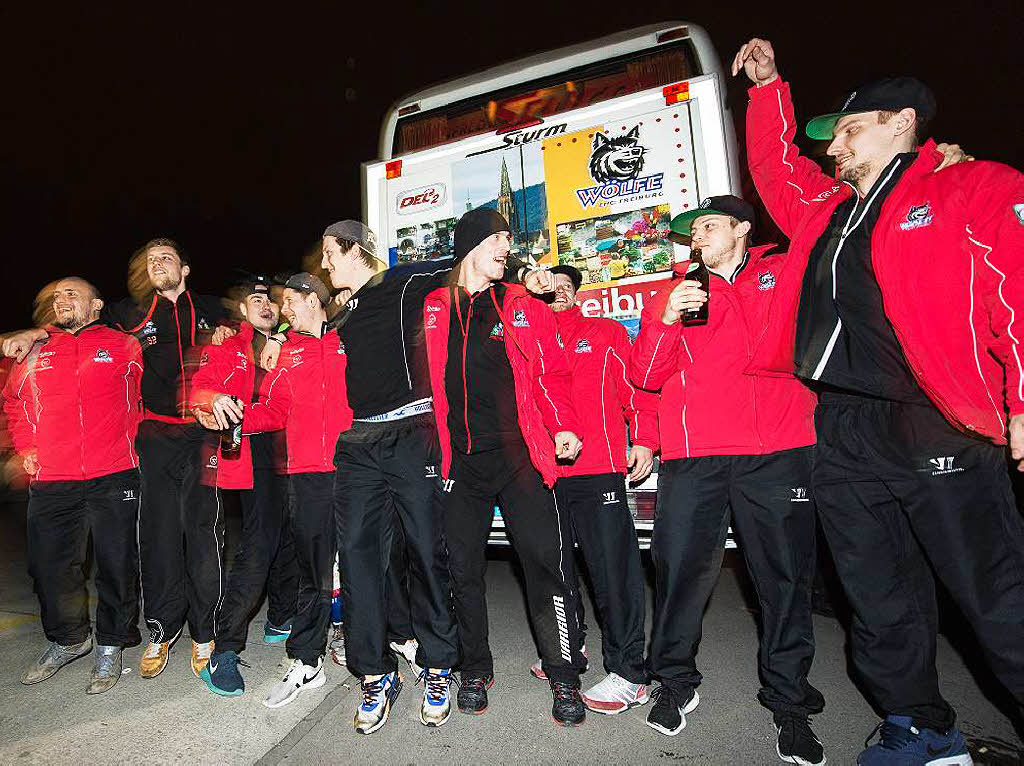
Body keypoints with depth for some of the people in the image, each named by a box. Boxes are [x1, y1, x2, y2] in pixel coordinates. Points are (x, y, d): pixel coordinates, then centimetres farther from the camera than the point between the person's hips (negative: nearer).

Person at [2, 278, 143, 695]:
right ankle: (67, 640, 33)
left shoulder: (123, 346, 3)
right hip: (51, 483, 4)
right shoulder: (36, 353, 12)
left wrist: (129, 440, 4)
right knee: (49, 566, 11)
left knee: (116, 566, 3)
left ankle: (110, 646, 21)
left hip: (113, 477, -3)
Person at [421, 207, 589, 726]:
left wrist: (563, 428, -9)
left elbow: (551, 373, 6)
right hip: (460, 461, 1)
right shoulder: (433, 309, 10)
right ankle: (475, 669, 29)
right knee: (464, 569, 9)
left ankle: (564, 676, 14)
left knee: (547, 561, -3)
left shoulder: (525, 307, 9)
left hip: (521, 455, -1)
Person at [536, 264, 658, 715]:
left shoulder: (606, 332, 9)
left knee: (612, 568, -3)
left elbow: (637, 385, 4)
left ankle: (628, 674, 7)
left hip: (598, 470, -4)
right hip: (545, 471, 4)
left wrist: (643, 439, -7)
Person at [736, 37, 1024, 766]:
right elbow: (776, 168, 36)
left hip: (935, 428, -6)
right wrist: (768, 87, 32)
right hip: (843, 436, 7)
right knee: (881, 601, 14)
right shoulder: (828, 211, 21)